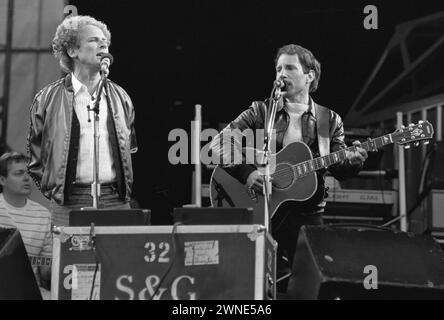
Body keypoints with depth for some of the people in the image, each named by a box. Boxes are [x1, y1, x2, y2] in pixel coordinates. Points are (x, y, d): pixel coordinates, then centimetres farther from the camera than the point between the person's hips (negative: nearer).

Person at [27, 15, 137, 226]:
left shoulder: (120, 97, 12)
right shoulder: (48, 98, 2)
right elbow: (35, 157, 7)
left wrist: (124, 188, 14)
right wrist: (53, 192, 2)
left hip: (116, 202, 3)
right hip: (69, 205, -2)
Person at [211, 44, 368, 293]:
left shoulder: (330, 120, 8)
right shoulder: (262, 111, 4)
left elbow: (339, 169, 5)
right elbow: (220, 142, -4)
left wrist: (352, 162, -17)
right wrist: (246, 172, -19)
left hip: (307, 211, 1)